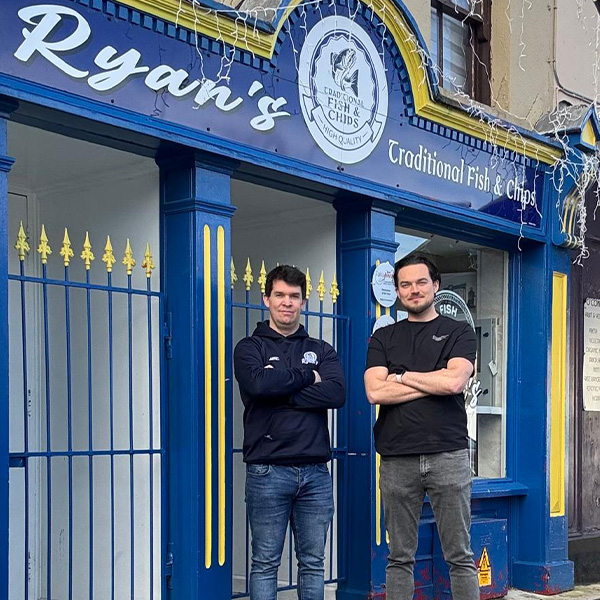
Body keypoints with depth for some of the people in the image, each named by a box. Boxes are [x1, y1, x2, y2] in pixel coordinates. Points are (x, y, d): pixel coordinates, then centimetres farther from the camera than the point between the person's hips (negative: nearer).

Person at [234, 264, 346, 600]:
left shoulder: (322, 351, 13)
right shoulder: (250, 348, 6)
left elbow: (337, 393, -7)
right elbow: (259, 383, -17)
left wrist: (281, 392, -12)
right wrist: (307, 376, -5)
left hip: (316, 471, 3)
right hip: (268, 471, -3)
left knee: (313, 562, 9)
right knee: (265, 563, 2)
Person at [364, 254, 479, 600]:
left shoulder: (459, 333, 8)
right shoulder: (384, 338, 13)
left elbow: (454, 382, -11)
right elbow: (376, 392, -3)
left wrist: (402, 377, -1)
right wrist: (434, 382, -5)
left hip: (448, 455, -2)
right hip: (397, 458, 2)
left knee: (460, 556, 3)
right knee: (400, 557, 7)